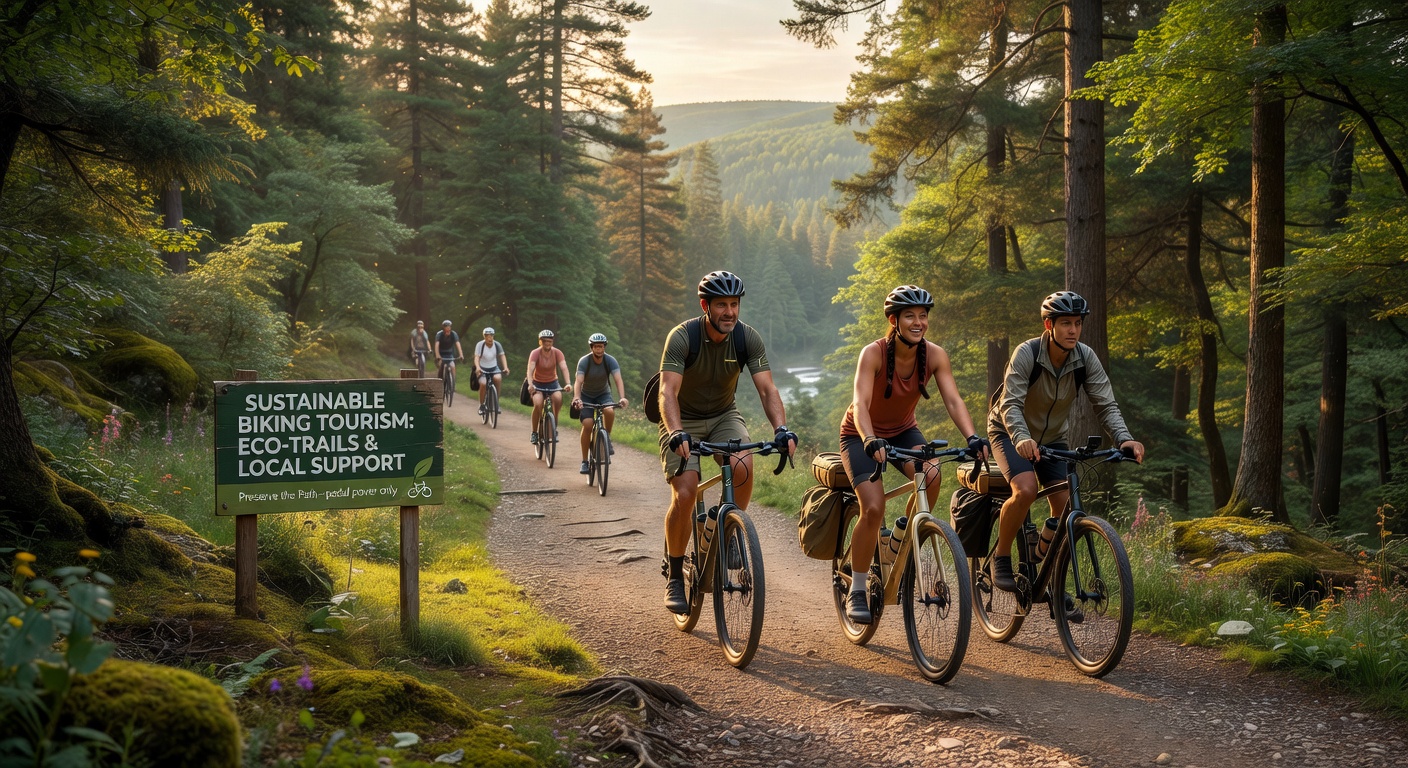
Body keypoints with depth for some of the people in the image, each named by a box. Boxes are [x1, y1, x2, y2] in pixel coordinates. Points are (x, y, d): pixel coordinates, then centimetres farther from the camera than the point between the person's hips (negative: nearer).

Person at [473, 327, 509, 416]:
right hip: (482, 369, -2)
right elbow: (476, 357, -22)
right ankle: (481, 405, -6)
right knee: (483, 384, -28)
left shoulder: (497, 345, -6)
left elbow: (502, 356, -10)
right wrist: (477, 367, -42)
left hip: (494, 368, 2)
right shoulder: (480, 345, -14)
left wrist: (505, 367, -27)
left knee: (498, 378, -30)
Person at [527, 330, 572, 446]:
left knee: (558, 398, -30)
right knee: (538, 404, -28)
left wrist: (568, 383, -41)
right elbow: (530, 369, -30)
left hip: (552, 383, 2)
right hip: (538, 384, -2)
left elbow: (564, 368, -24)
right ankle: (534, 433, -9)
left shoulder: (557, 353, -13)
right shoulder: (535, 353, -18)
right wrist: (530, 385, -48)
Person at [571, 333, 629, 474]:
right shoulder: (584, 361, -21)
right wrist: (577, 398, -52)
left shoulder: (610, 361, -18)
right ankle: (584, 461, -7)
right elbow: (579, 382, -32)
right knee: (587, 424, -18)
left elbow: (618, 380, -30)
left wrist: (622, 398, -48)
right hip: (587, 396, -1)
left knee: (610, 411, -32)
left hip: (604, 394, 1)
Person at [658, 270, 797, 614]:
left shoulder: (747, 338, -14)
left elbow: (767, 389, -19)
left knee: (743, 466, -29)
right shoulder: (682, 336, -24)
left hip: (724, 416, 3)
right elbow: (668, 392, -33)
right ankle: (674, 578, -1)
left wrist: (782, 429, -37)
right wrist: (677, 434, -50)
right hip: (684, 420, -3)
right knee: (684, 495, -20)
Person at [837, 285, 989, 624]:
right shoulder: (873, 353, -26)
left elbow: (953, 400, -24)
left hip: (903, 431, 3)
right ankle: (856, 593, -4)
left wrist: (972, 437, -41)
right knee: (873, 509, -22)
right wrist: (871, 441, -55)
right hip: (863, 435, -3)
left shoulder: (934, 355, -15)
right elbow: (860, 404, -37)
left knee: (931, 476, -29)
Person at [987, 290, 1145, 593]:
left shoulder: (1086, 358, -15)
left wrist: (1125, 438, -36)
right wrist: (1021, 438, -53)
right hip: (1011, 433, -4)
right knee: (1026, 490, -30)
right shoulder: (1027, 353, -26)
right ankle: (1001, 558, -9)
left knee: (1065, 504, -11)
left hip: (1052, 437, 4)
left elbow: (1106, 404, -17)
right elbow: (1011, 404, -34)